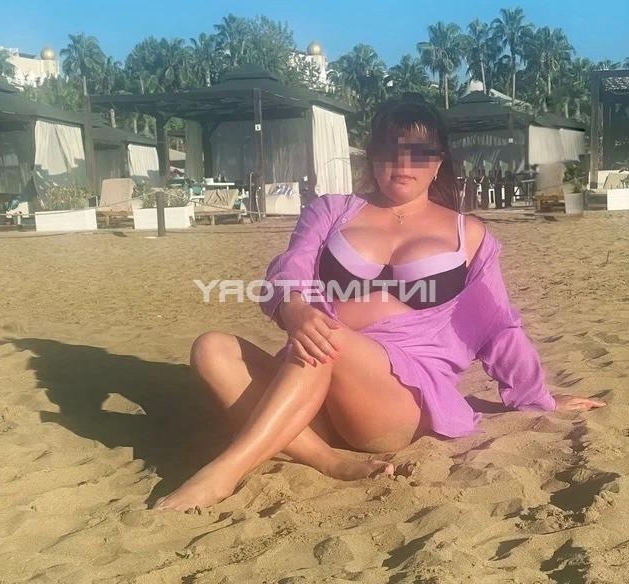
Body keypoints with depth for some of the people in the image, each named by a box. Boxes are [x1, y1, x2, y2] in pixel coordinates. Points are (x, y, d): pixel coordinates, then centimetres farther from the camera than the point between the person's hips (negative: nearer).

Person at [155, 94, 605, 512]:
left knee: (328, 345, -34)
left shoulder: (468, 236, 14)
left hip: (411, 399, -2)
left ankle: (225, 473, -34)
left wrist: (540, 402, 21)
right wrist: (296, 313, -25)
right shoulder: (332, 211, 14)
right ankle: (332, 460, -34)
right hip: (318, 396, 3)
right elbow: (287, 276, -1)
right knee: (214, 349, -22)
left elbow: (500, 329, 19)